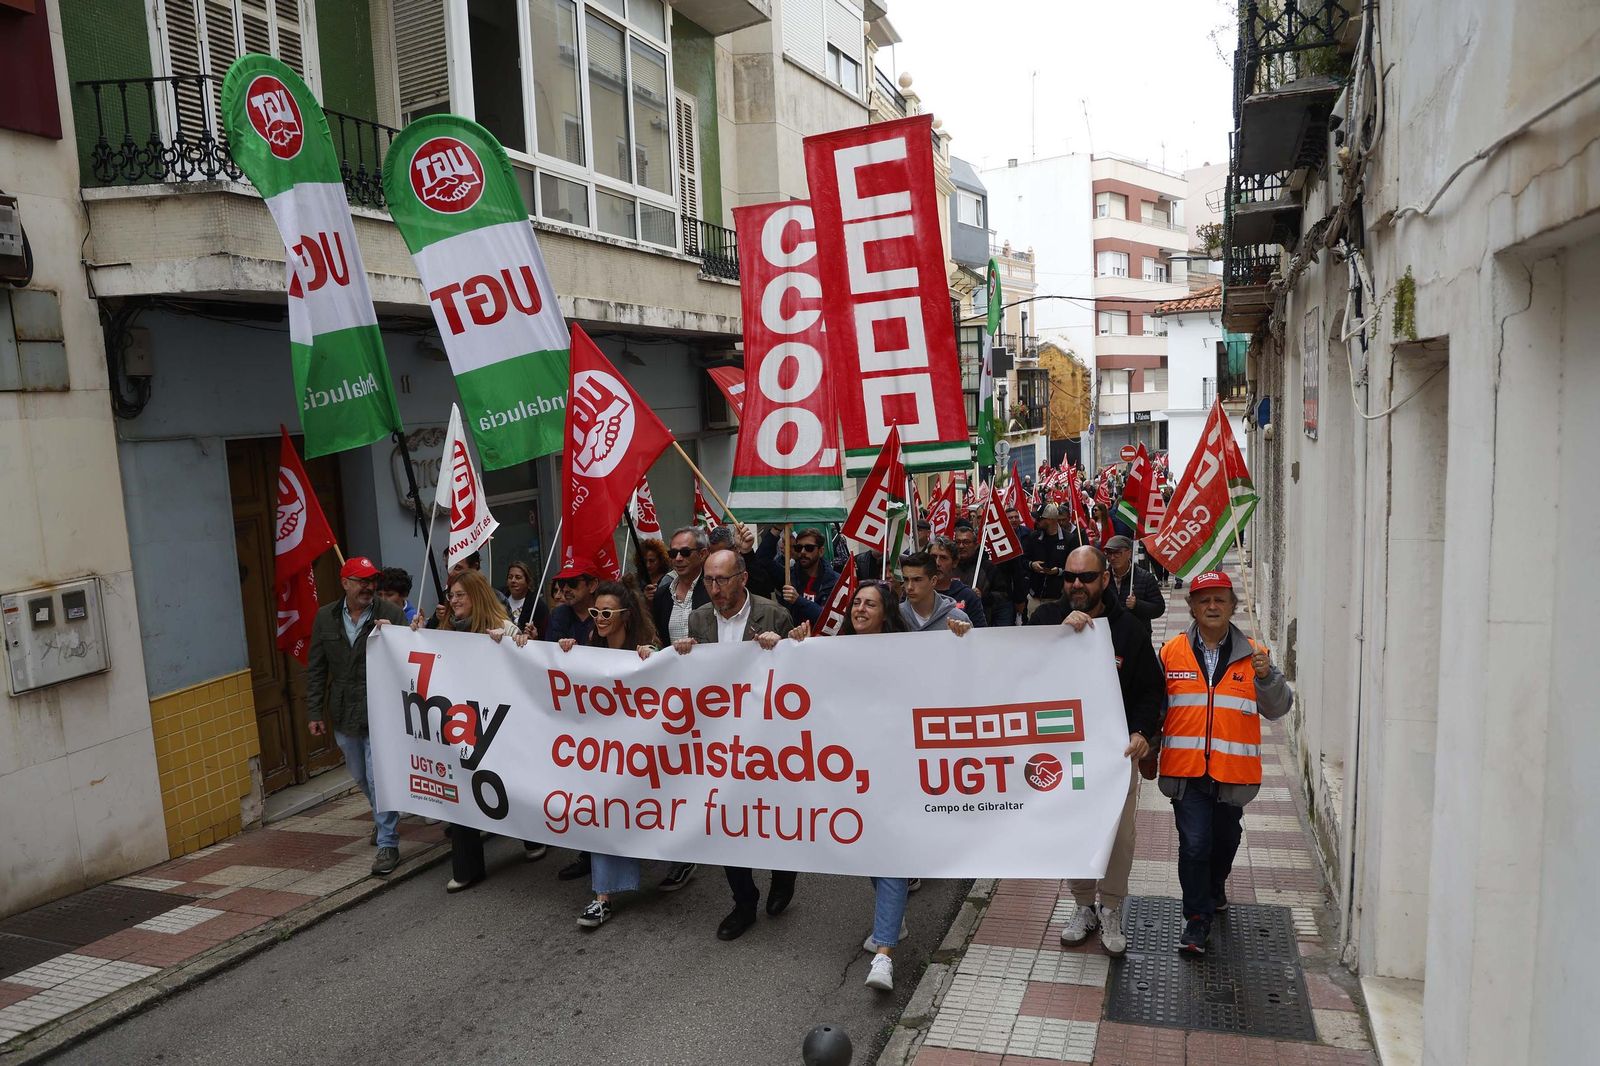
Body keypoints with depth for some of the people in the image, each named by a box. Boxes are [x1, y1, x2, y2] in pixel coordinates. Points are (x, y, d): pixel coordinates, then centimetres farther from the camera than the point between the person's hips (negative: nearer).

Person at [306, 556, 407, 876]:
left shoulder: (391, 614, -10)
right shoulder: (325, 618, 3)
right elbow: (316, 669, 7)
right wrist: (314, 712, 5)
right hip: (343, 714, 5)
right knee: (362, 778, 21)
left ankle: (388, 844, 6)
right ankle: (384, 820, 46)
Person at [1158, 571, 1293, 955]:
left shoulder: (1253, 655, 2)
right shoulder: (1171, 652, 0)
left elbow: (1278, 708, -4)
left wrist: (1267, 677, -22)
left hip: (1233, 770, 2)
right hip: (1186, 769, -2)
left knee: (1225, 838, 20)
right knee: (1194, 844, -6)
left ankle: (1214, 890, 47)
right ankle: (1197, 919, 9)